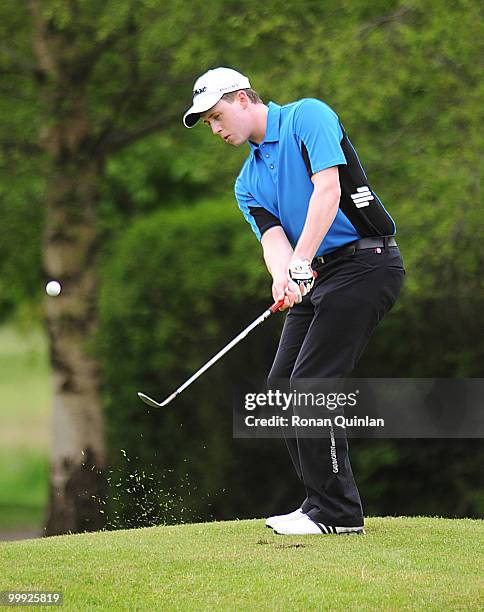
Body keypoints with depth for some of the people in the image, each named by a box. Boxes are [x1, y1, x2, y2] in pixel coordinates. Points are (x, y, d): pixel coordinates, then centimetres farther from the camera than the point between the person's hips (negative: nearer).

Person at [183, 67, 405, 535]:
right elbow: (273, 238, 0)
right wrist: (283, 278, -24)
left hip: (365, 263, -9)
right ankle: (321, 503, 15)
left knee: (310, 384, -14)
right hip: (316, 275, 9)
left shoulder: (308, 116, -6)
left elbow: (328, 189, -18)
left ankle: (338, 513, -8)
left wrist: (300, 264, -26)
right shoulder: (248, 183, 16)